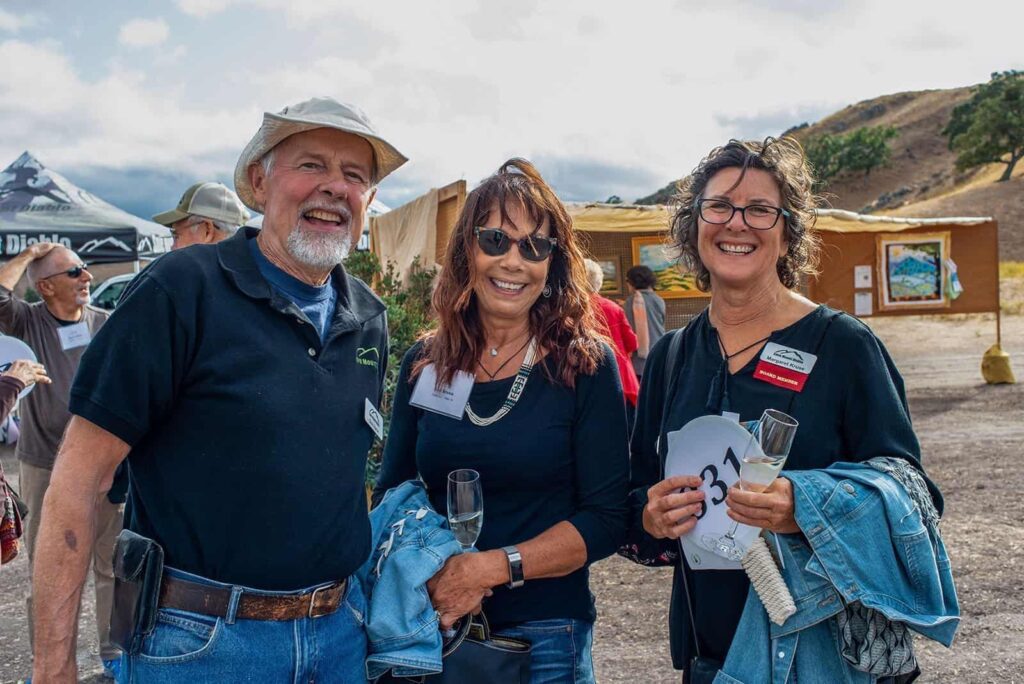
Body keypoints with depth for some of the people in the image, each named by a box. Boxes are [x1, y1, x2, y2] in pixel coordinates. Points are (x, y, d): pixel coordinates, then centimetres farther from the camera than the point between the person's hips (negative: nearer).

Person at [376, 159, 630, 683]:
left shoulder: (586, 365, -8)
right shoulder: (424, 364, 0)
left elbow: (606, 519, -11)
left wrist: (492, 566, -21)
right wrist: (428, 579, -14)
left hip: (544, 636, -2)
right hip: (430, 630, 3)